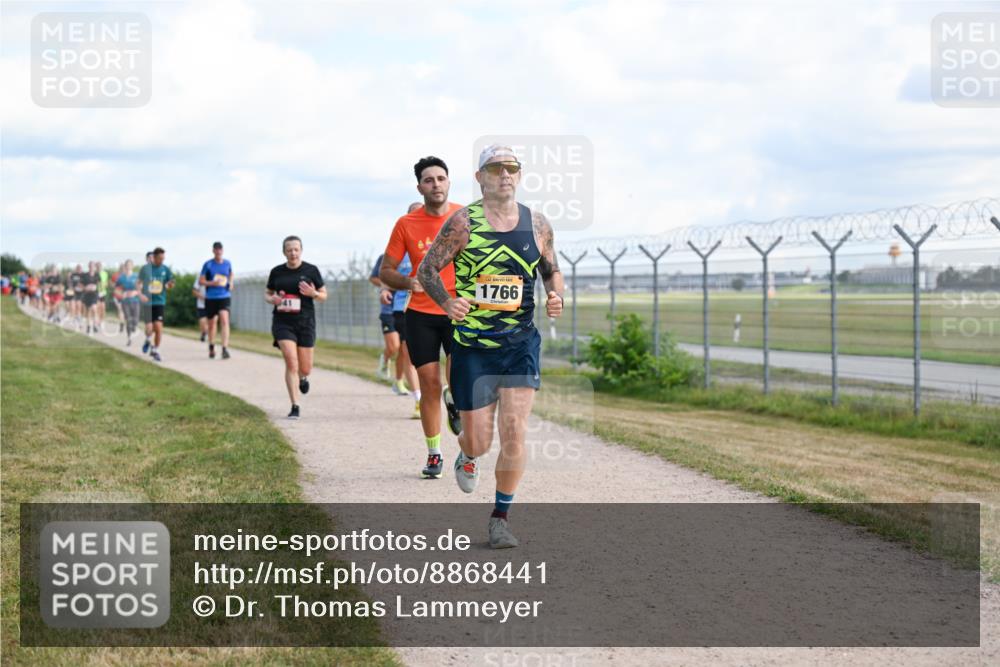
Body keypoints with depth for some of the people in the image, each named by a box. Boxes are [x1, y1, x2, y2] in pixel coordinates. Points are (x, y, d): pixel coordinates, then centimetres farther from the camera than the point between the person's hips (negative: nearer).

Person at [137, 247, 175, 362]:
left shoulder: (165, 269, 2)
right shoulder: (145, 269, -3)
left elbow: (169, 285, 8)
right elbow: (139, 284, 2)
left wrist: (170, 284, -16)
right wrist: (140, 294, -16)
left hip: (160, 302, 1)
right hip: (147, 302, -1)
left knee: (158, 328, -7)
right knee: (149, 329, -4)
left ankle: (155, 351, 11)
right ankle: (148, 341, 31)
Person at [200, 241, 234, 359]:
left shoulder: (227, 263, 5)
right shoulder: (208, 264, -3)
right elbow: (200, 281, -1)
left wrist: (231, 283, 8)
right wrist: (212, 283, -17)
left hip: (224, 296, 0)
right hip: (210, 297, 0)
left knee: (224, 320, -19)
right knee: (211, 323, 12)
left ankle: (225, 348, -24)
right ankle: (211, 348, 31)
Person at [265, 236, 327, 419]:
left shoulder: (311, 270, 0)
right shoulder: (276, 272, 5)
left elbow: (324, 296, 6)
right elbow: (267, 293, 17)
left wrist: (313, 293, -16)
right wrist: (271, 299, -7)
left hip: (305, 322, 0)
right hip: (283, 323, 0)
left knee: (305, 368, 5)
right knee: (291, 362, -15)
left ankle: (303, 377, 45)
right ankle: (295, 407, -10)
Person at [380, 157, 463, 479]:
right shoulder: (406, 224, -2)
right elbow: (385, 271, 3)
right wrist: (408, 282, -17)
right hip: (420, 314, 1)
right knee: (429, 384, 2)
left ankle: (453, 401, 15)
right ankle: (434, 454, 17)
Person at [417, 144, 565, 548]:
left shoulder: (537, 224, 4)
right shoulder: (463, 223, -5)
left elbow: (551, 270, 18)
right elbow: (426, 270, -1)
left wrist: (555, 296, -4)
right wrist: (447, 302, -19)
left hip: (521, 344, 2)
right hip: (472, 346, -2)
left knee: (513, 431, -10)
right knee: (478, 440, 3)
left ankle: (500, 517, 7)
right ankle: (467, 457, 43)